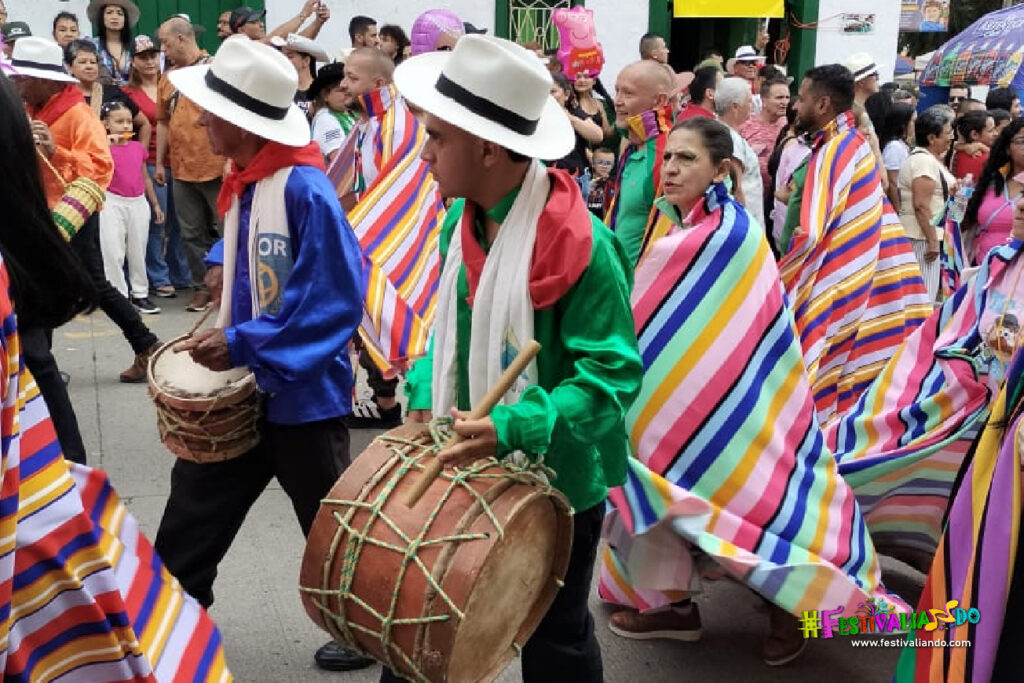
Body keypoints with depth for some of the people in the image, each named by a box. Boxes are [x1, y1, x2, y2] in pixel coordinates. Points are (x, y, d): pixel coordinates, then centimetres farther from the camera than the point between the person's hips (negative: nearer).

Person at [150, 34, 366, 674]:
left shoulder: (304, 188, -23)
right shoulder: (240, 183, 4)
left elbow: (336, 301, -25)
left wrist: (241, 344, -25)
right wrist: (221, 263, 6)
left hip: (300, 392, -8)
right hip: (241, 382, 8)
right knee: (190, 519, 13)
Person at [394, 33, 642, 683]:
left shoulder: (581, 244, -25)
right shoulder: (463, 221, 0)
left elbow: (613, 372, -23)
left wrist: (513, 429, -32)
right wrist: (426, 393, -3)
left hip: (554, 482, -6)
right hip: (469, 468, 7)